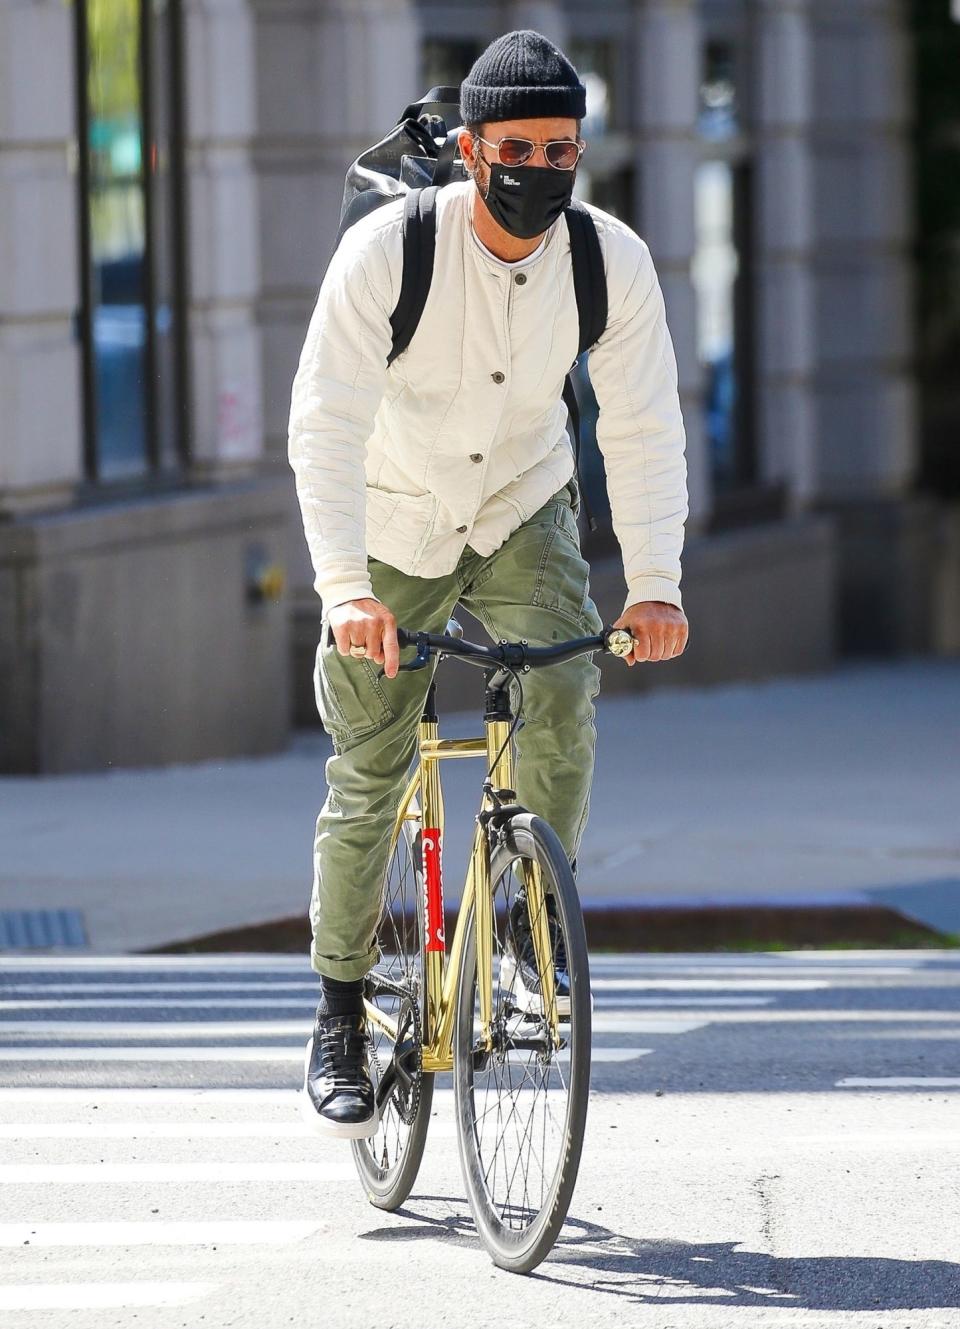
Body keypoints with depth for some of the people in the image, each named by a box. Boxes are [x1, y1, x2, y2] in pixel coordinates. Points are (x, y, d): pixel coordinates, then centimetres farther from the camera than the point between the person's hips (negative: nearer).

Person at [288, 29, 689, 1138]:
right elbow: (325, 424, -32)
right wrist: (343, 586, -45)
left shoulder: (613, 262, -19)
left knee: (561, 693, -25)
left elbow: (643, 427, -17)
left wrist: (655, 580, -31)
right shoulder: (388, 248, -27)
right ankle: (339, 1021, 17)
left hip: (523, 507, 2)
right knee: (367, 778, 0)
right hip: (392, 523, -1)